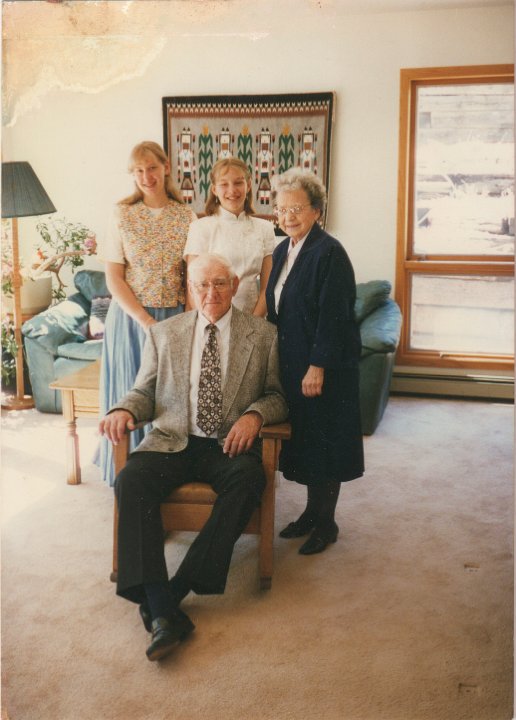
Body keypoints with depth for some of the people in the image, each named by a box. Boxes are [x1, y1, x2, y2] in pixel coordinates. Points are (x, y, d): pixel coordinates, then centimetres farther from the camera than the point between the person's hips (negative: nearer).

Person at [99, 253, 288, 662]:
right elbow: (145, 391, 14)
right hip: (173, 442, 2)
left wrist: (254, 414, -13)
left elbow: (277, 395, 9)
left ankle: (178, 587, -28)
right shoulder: (164, 334, 14)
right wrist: (124, 411, -8)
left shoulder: (263, 335, 9)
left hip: (230, 445, -1)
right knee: (131, 480, -30)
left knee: (248, 479, -36)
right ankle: (163, 612, -33)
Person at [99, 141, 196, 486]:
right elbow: (114, 278, -5)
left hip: (175, 318, 1)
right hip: (132, 318, -1)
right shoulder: (122, 216, -2)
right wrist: (146, 320, -14)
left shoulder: (186, 216, 3)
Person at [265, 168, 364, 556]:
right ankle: (312, 510, 31)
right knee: (302, 436, 16)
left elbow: (333, 316, -19)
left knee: (324, 440, 3)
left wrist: (318, 366, -21)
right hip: (292, 363, 8)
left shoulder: (329, 252, -15)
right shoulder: (283, 251, 11)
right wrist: (276, 357, 14)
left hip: (324, 367, -8)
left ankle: (326, 522, 18)